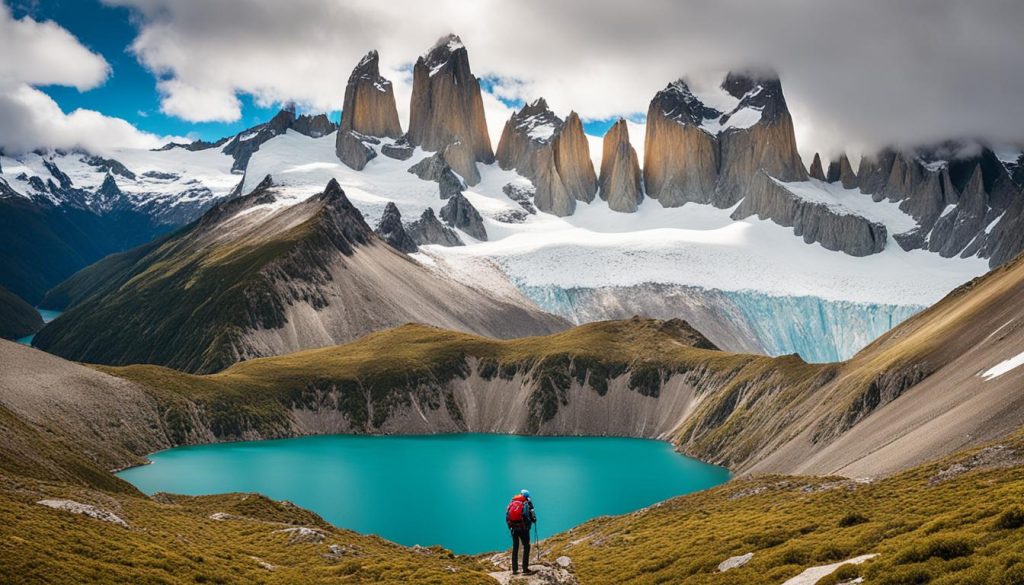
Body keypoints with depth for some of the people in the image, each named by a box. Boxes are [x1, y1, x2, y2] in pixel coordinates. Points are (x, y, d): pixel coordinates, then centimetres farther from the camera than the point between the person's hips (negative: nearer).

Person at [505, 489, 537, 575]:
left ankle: (514, 569, 13)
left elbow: (507, 515, 8)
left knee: (515, 547, 13)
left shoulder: (512, 502, 8)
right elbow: (532, 515, -6)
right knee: (526, 547, 5)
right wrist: (534, 519, 16)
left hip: (513, 528, 4)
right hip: (523, 528, -4)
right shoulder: (527, 503, -4)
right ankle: (525, 569, -2)